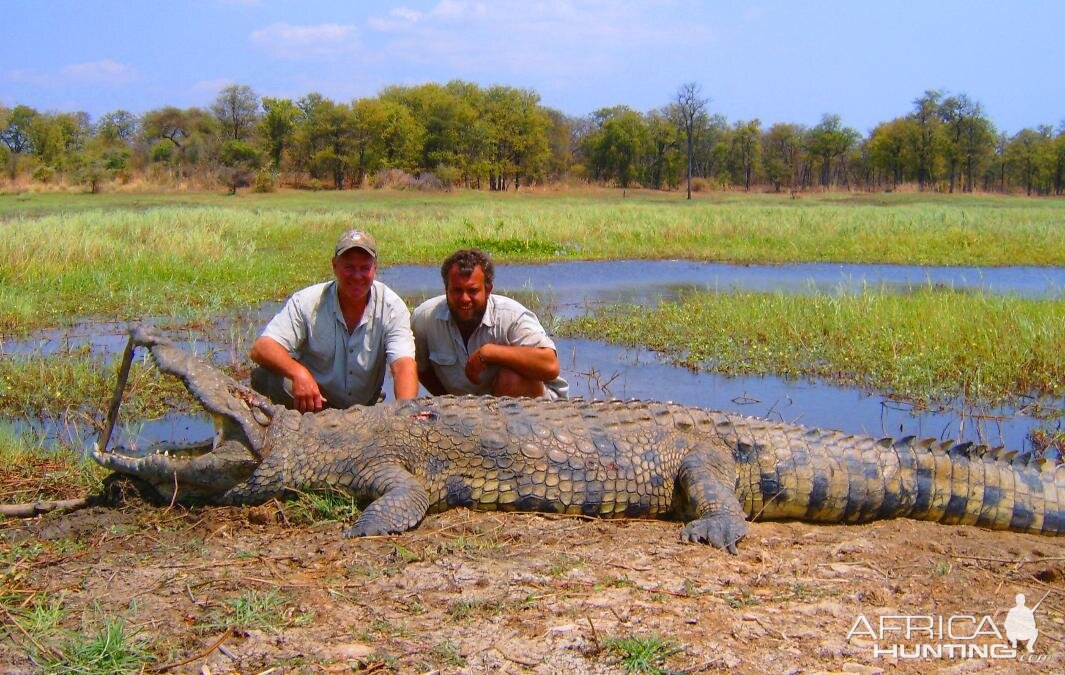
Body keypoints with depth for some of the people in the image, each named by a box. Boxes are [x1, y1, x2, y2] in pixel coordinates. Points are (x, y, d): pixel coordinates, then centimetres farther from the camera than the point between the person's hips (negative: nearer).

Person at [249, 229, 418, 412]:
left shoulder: (392, 307, -11)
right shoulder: (306, 302, -13)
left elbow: (404, 364, -23)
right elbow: (261, 349, -21)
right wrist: (299, 373, -43)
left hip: (364, 409, 1)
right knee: (265, 376, -26)